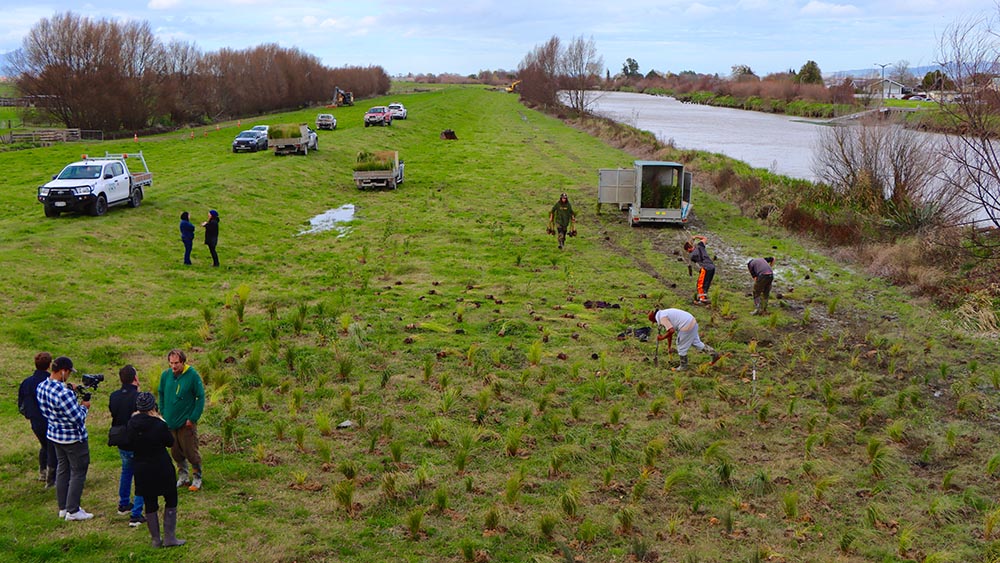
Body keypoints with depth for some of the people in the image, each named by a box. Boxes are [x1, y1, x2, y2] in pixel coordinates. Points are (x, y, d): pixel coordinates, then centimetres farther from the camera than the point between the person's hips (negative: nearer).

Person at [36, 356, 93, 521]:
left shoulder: (41, 387, -4)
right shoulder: (64, 393, -32)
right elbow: (78, 417, -26)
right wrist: (84, 406, -5)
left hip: (54, 435, 9)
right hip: (73, 438, -8)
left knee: (62, 469, 20)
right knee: (78, 473, 5)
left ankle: (63, 508, 28)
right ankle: (73, 511, 10)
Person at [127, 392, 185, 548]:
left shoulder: (131, 424, -5)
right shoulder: (158, 424, -19)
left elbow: (130, 444, 7)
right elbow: (170, 442, -5)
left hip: (142, 469, 4)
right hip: (161, 468, -4)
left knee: (150, 503, 13)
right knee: (171, 500, 11)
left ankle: (155, 539, 19)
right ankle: (169, 537, 8)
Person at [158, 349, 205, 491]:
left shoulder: (192, 375, -14)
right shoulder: (166, 375, -2)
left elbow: (201, 397, -9)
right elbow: (161, 394, 14)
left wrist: (193, 418, -13)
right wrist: (164, 414, 6)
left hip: (186, 422, -5)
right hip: (170, 421, 5)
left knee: (191, 451, 1)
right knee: (176, 452, 14)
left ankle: (197, 478, 15)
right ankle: (183, 476, 29)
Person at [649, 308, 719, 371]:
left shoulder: (662, 317, -10)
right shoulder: (665, 314, 21)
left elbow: (671, 331, -20)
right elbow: (669, 331, 28)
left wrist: (662, 337, -4)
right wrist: (668, 347, 32)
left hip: (687, 327, -10)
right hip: (692, 322, 10)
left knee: (681, 347, 8)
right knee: (696, 342, 25)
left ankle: (683, 366, 23)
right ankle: (714, 354, 29)